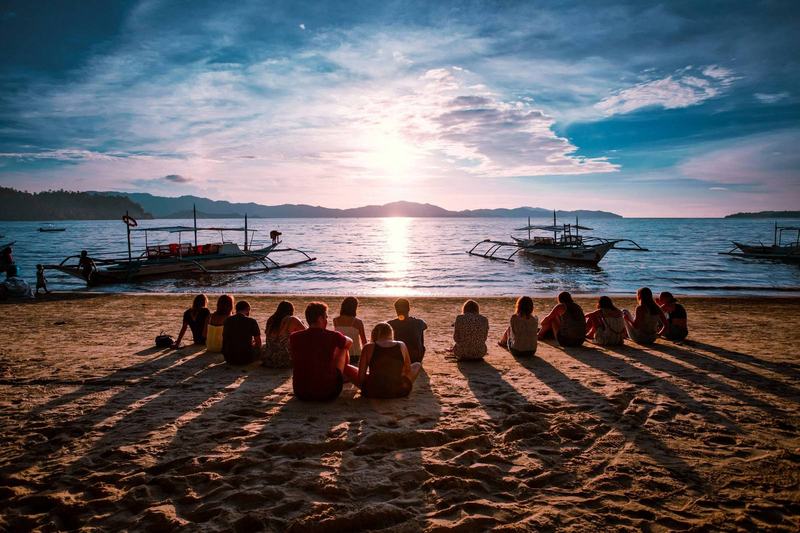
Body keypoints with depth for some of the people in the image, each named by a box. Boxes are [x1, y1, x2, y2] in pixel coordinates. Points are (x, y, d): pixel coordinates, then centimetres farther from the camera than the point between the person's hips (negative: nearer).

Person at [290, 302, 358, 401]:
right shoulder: (332, 336, -9)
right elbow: (349, 342, 15)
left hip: (300, 394, 3)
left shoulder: (294, 337, -3)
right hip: (327, 394, -2)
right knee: (342, 348, 18)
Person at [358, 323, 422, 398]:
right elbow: (408, 372, 13)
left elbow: (361, 377, -3)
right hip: (399, 392, 1)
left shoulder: (369, 348, -2)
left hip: (372, 393, -1)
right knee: (417, 365, 26)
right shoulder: (401, 346, 2)